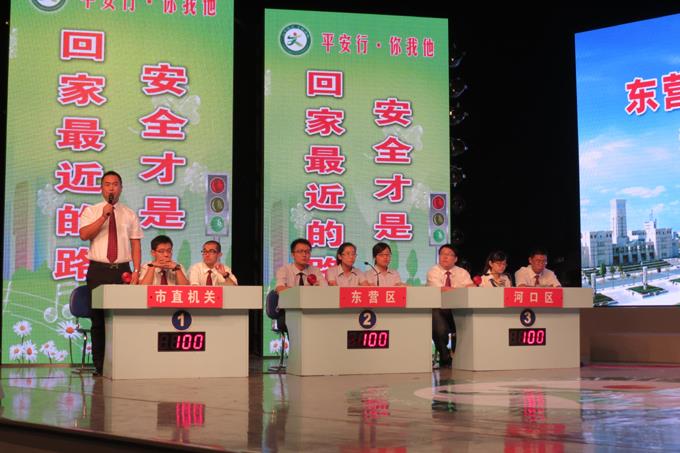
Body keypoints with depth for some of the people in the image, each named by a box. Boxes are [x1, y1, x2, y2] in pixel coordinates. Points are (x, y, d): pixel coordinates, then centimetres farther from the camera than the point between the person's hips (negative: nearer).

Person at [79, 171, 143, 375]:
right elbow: (84, 234, -8)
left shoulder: (130, 214, 12)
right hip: (98, 270, -1)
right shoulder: (91, 211, 8)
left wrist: (136, 270, -3)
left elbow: (136, 244, 8)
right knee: (98, 318, 0)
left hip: (122, 270, 1)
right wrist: (104, 216, -15)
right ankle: (99, 365, 6)